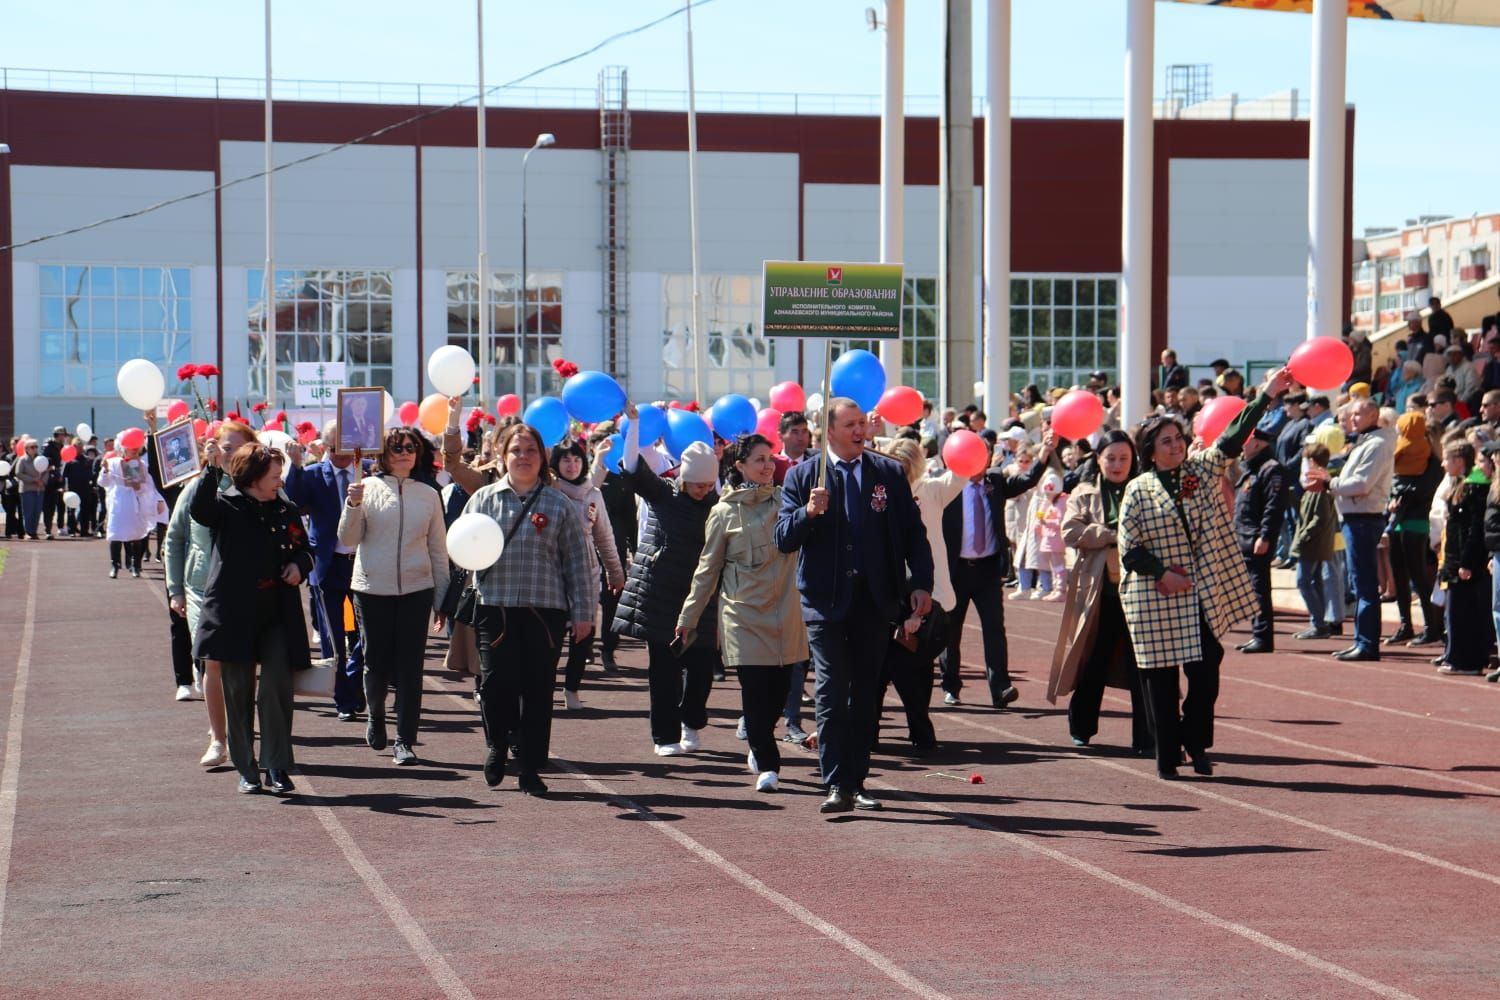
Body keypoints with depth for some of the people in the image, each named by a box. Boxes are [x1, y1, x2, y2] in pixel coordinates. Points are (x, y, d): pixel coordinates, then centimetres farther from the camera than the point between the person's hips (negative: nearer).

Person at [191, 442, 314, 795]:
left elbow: (303, 549, 22)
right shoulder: (228, 505, -1)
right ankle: (247, 770, 12)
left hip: (278, 616, 2)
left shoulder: (286, 512, 11)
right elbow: (200, 510, -22)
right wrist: (212, 469, -34)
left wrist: (298, 565, -1)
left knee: (278, 689, -7)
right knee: (238, 692, 4)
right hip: (235, 613, -2)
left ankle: (277, 767, 0)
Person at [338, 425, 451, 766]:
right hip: (372, 590, -1)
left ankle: (405, 740, 4)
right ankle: (375, 717, 35)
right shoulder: (368, 488, 0)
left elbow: (438, 550, 10)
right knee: (376, 663, 8)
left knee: (410, 668, -1)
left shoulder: (428, 495, 6)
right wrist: (353, 505, -17)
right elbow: (348, 540, -1)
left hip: (415, 590, 1)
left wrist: (442, 599, 9)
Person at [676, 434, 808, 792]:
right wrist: (687, 619, 9)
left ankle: (759, 749, 27)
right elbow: (708, 570, 8)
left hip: (784, 611, 2)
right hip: (744, 612, -2)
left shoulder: (785, 499, 8)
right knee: (755, 689, -7)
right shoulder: (724, 512, 4)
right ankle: (766, 765, 1)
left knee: (780, 689, 3)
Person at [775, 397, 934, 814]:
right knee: (832, 693, -9)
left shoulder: (890, 473, 7)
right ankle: (836, 785, -11)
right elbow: (784, 540, -2)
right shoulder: (802, 477, 3)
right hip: (826, 602, -2)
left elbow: (913, 532, 9)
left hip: (876, 601, 2)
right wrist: (809, 512, -20)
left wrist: (921, 584, -1)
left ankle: (856, 782, 14)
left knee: (866, 694, 7)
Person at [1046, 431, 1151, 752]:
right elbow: (1071, 530, -5)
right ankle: (1081, 728, 26)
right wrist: (1113, 536, -13)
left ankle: (1145, 737, 0)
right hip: (1099, 591, 1)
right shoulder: (1085, 494, 9)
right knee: (1094, 663, 9)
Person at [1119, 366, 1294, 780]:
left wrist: (1267, 395, -7)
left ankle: (1196, 742, 16)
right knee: (1161, 677, 1)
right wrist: (1163, 574, -12)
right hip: (1157, 600, -2)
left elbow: (1233, 438, 0)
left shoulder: (1202, 471, 8)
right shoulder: (1138, 491, 0)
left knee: (1206, 671, -3)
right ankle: (1166, 756, 9)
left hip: (1204, 596, 3)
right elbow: (1129, 548, -3)